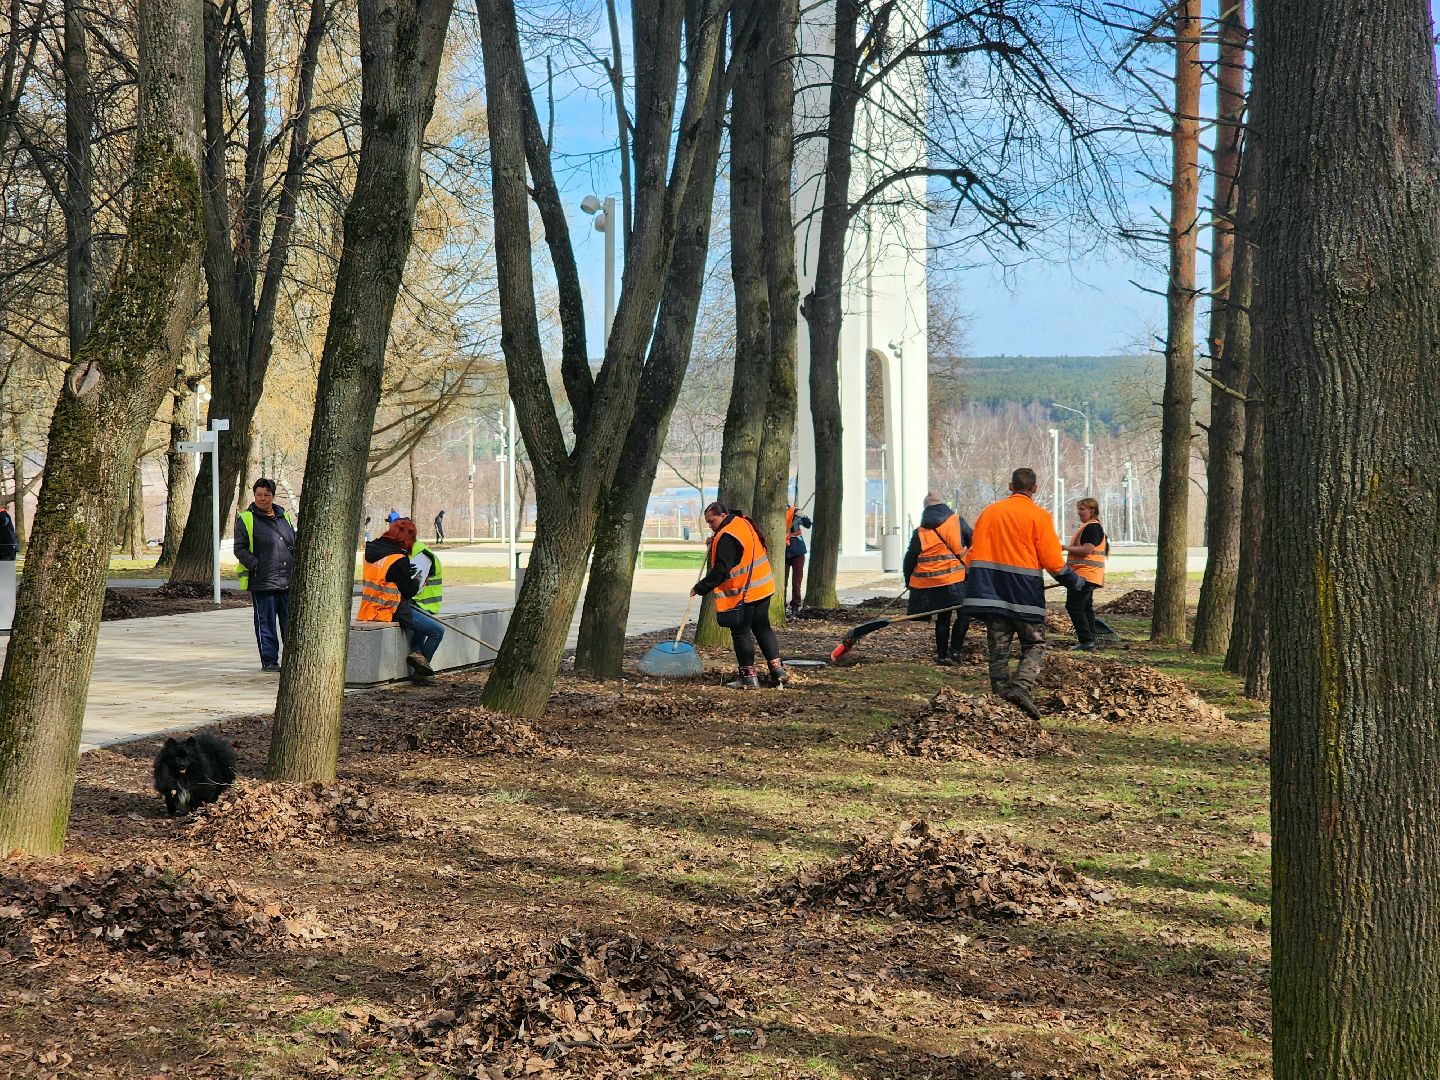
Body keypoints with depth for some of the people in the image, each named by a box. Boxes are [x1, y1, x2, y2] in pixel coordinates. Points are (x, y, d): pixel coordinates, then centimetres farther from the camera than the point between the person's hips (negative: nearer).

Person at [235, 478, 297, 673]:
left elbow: (294, 544, 23)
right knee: (266, 622, 0)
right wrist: (256, 565, -15)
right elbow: (240, 549, -5)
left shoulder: (284, 517, 16)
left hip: (288, 582, 5)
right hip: (262, 582, -5)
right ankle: (269, 660, 6)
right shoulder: (246, 519, 0)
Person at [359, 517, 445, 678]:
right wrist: (417, 581, 11)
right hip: (391, 611, -9)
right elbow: (410, 591, -11)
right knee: (438, 631, -4)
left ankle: (417, 651, 13)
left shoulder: (371, 549, 5)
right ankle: (419, 671, 3)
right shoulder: (398, 560, -18)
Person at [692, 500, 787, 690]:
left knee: (741, 632, 1)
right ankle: (777, 669, 13)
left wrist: (700, 588, -15)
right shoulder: (744, 523, 10)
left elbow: (720, 571, -22)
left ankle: (749, 677, 3)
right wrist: (715, 542, 14)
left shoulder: (726, 537, -19)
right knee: (762, 628, 16)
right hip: (763, 587, 9)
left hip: (742, 593, -9)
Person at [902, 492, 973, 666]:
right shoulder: (958, 522, 2)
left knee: (943, 617, 16)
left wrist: (909, 581, 21)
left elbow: (910, 559, 7)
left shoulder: (920, 533, 6)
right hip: (955, 580, -3)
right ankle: (954, 652, -5)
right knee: (964, 614, 6)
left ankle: (941, 654, 18)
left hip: (930, 585, 3)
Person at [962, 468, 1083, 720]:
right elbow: (1052, 558, -7)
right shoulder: (1038, 516, -4)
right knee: (1034, 645, 5)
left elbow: (974, 551, 5)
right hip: (1025, 590, -4)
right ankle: (1021, 687, -18)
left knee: (998, 648, 10)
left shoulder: (989, 512, 8)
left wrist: (969, 582, 13)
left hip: (991, 590, 4)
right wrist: (1072, 580, 8)